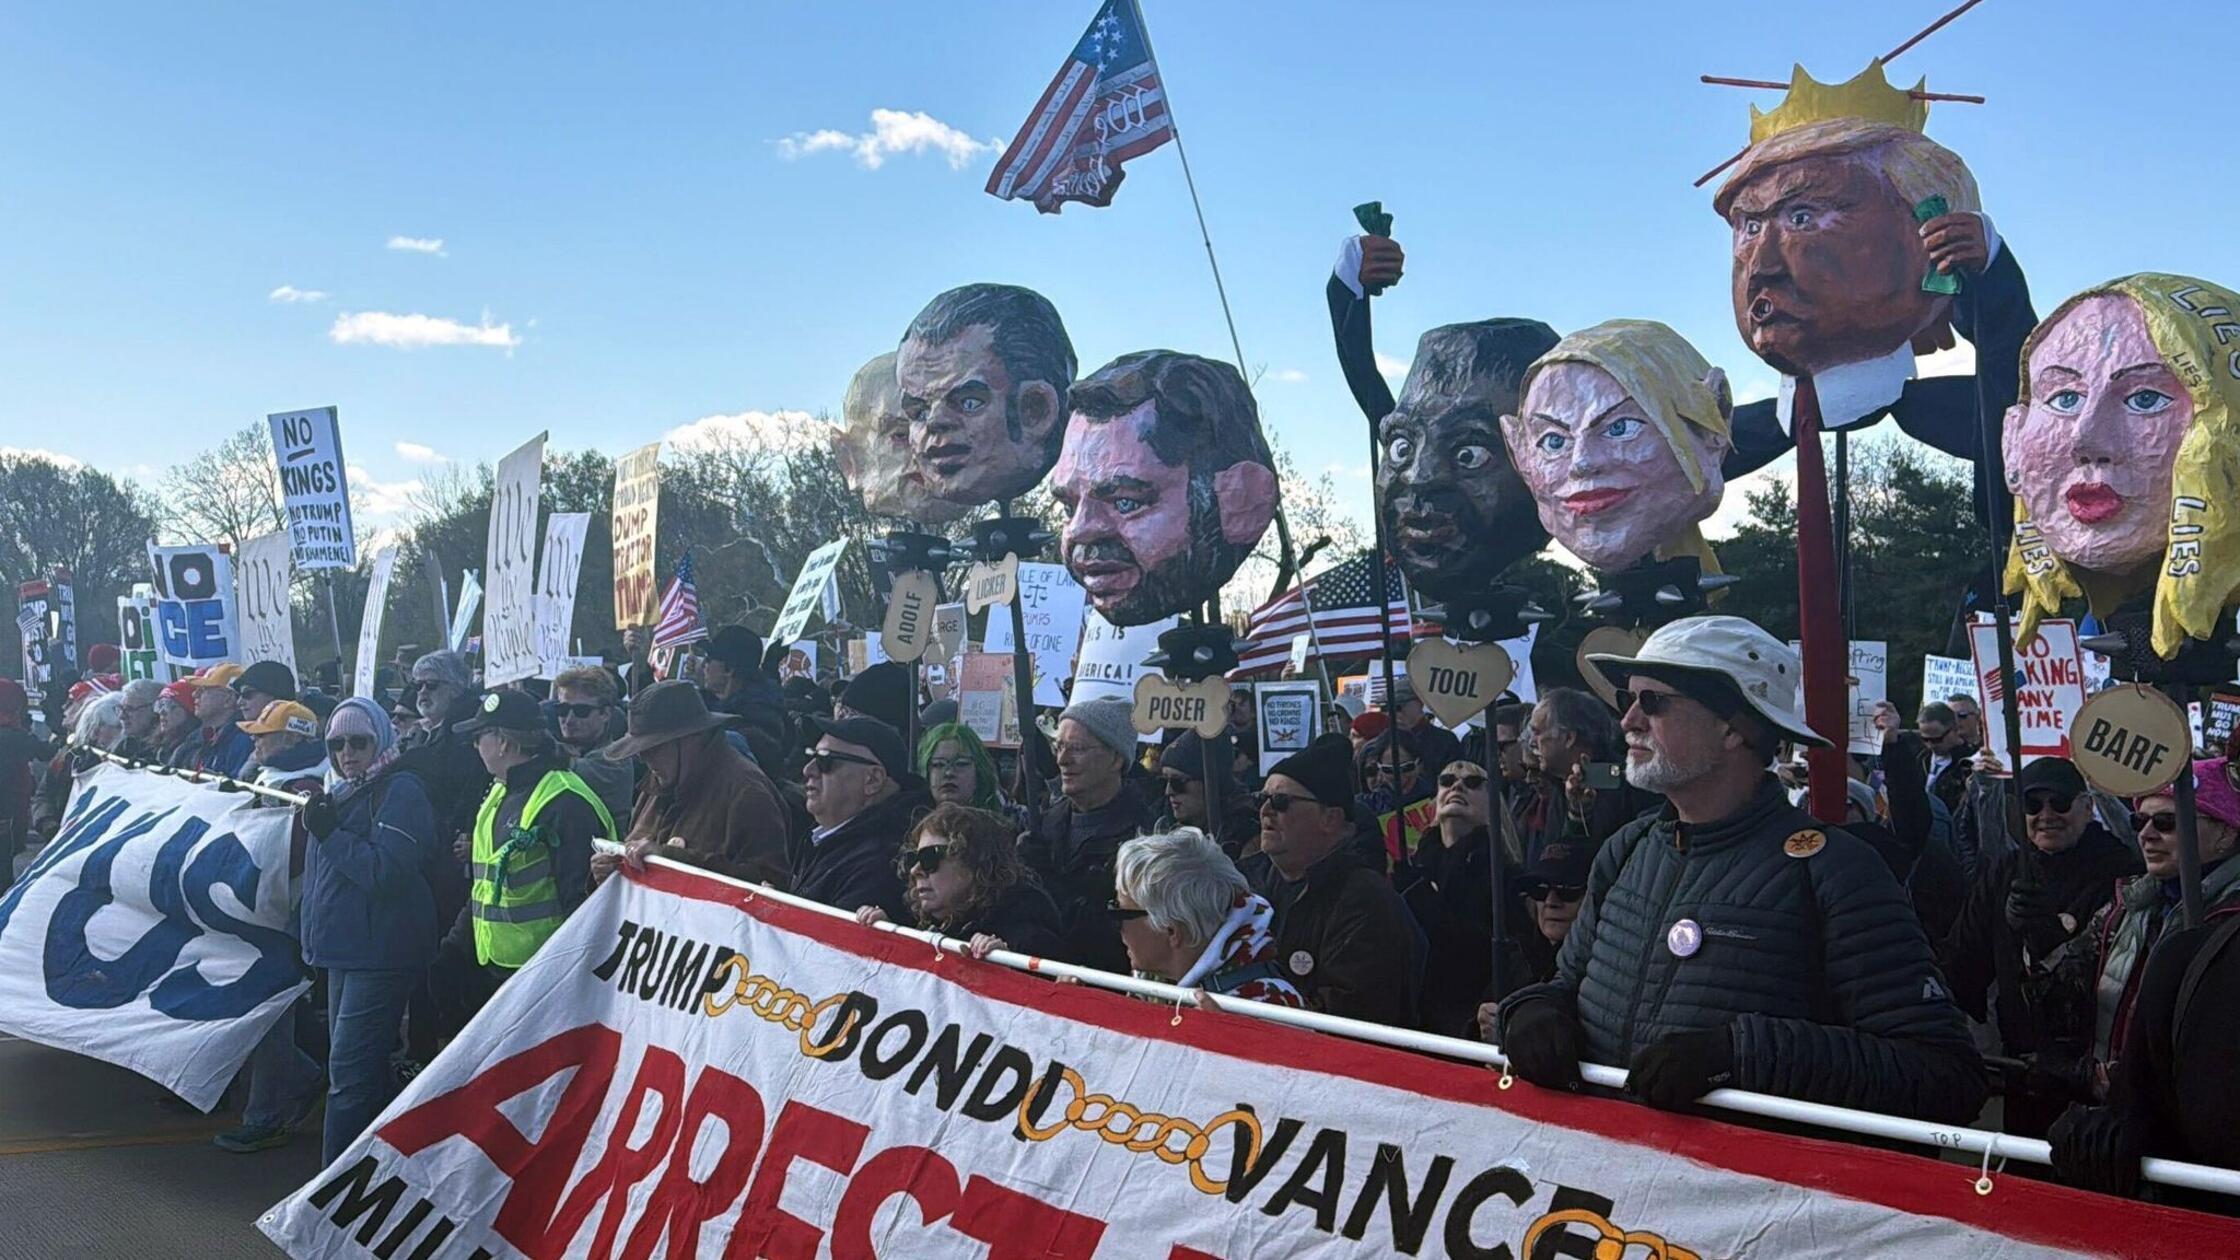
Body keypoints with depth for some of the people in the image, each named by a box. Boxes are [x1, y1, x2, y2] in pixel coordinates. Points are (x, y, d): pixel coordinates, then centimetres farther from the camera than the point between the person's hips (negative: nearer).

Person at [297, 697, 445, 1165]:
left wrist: (329, 833, -18)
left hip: (381, 954, -9)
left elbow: (387, 871, -21)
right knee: (367, 1069, 16)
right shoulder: (341, 793, 15)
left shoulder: (401, 792, -11)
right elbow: (319, 873, 25)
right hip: (344, 948, 9)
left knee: (348, 1069, -11)